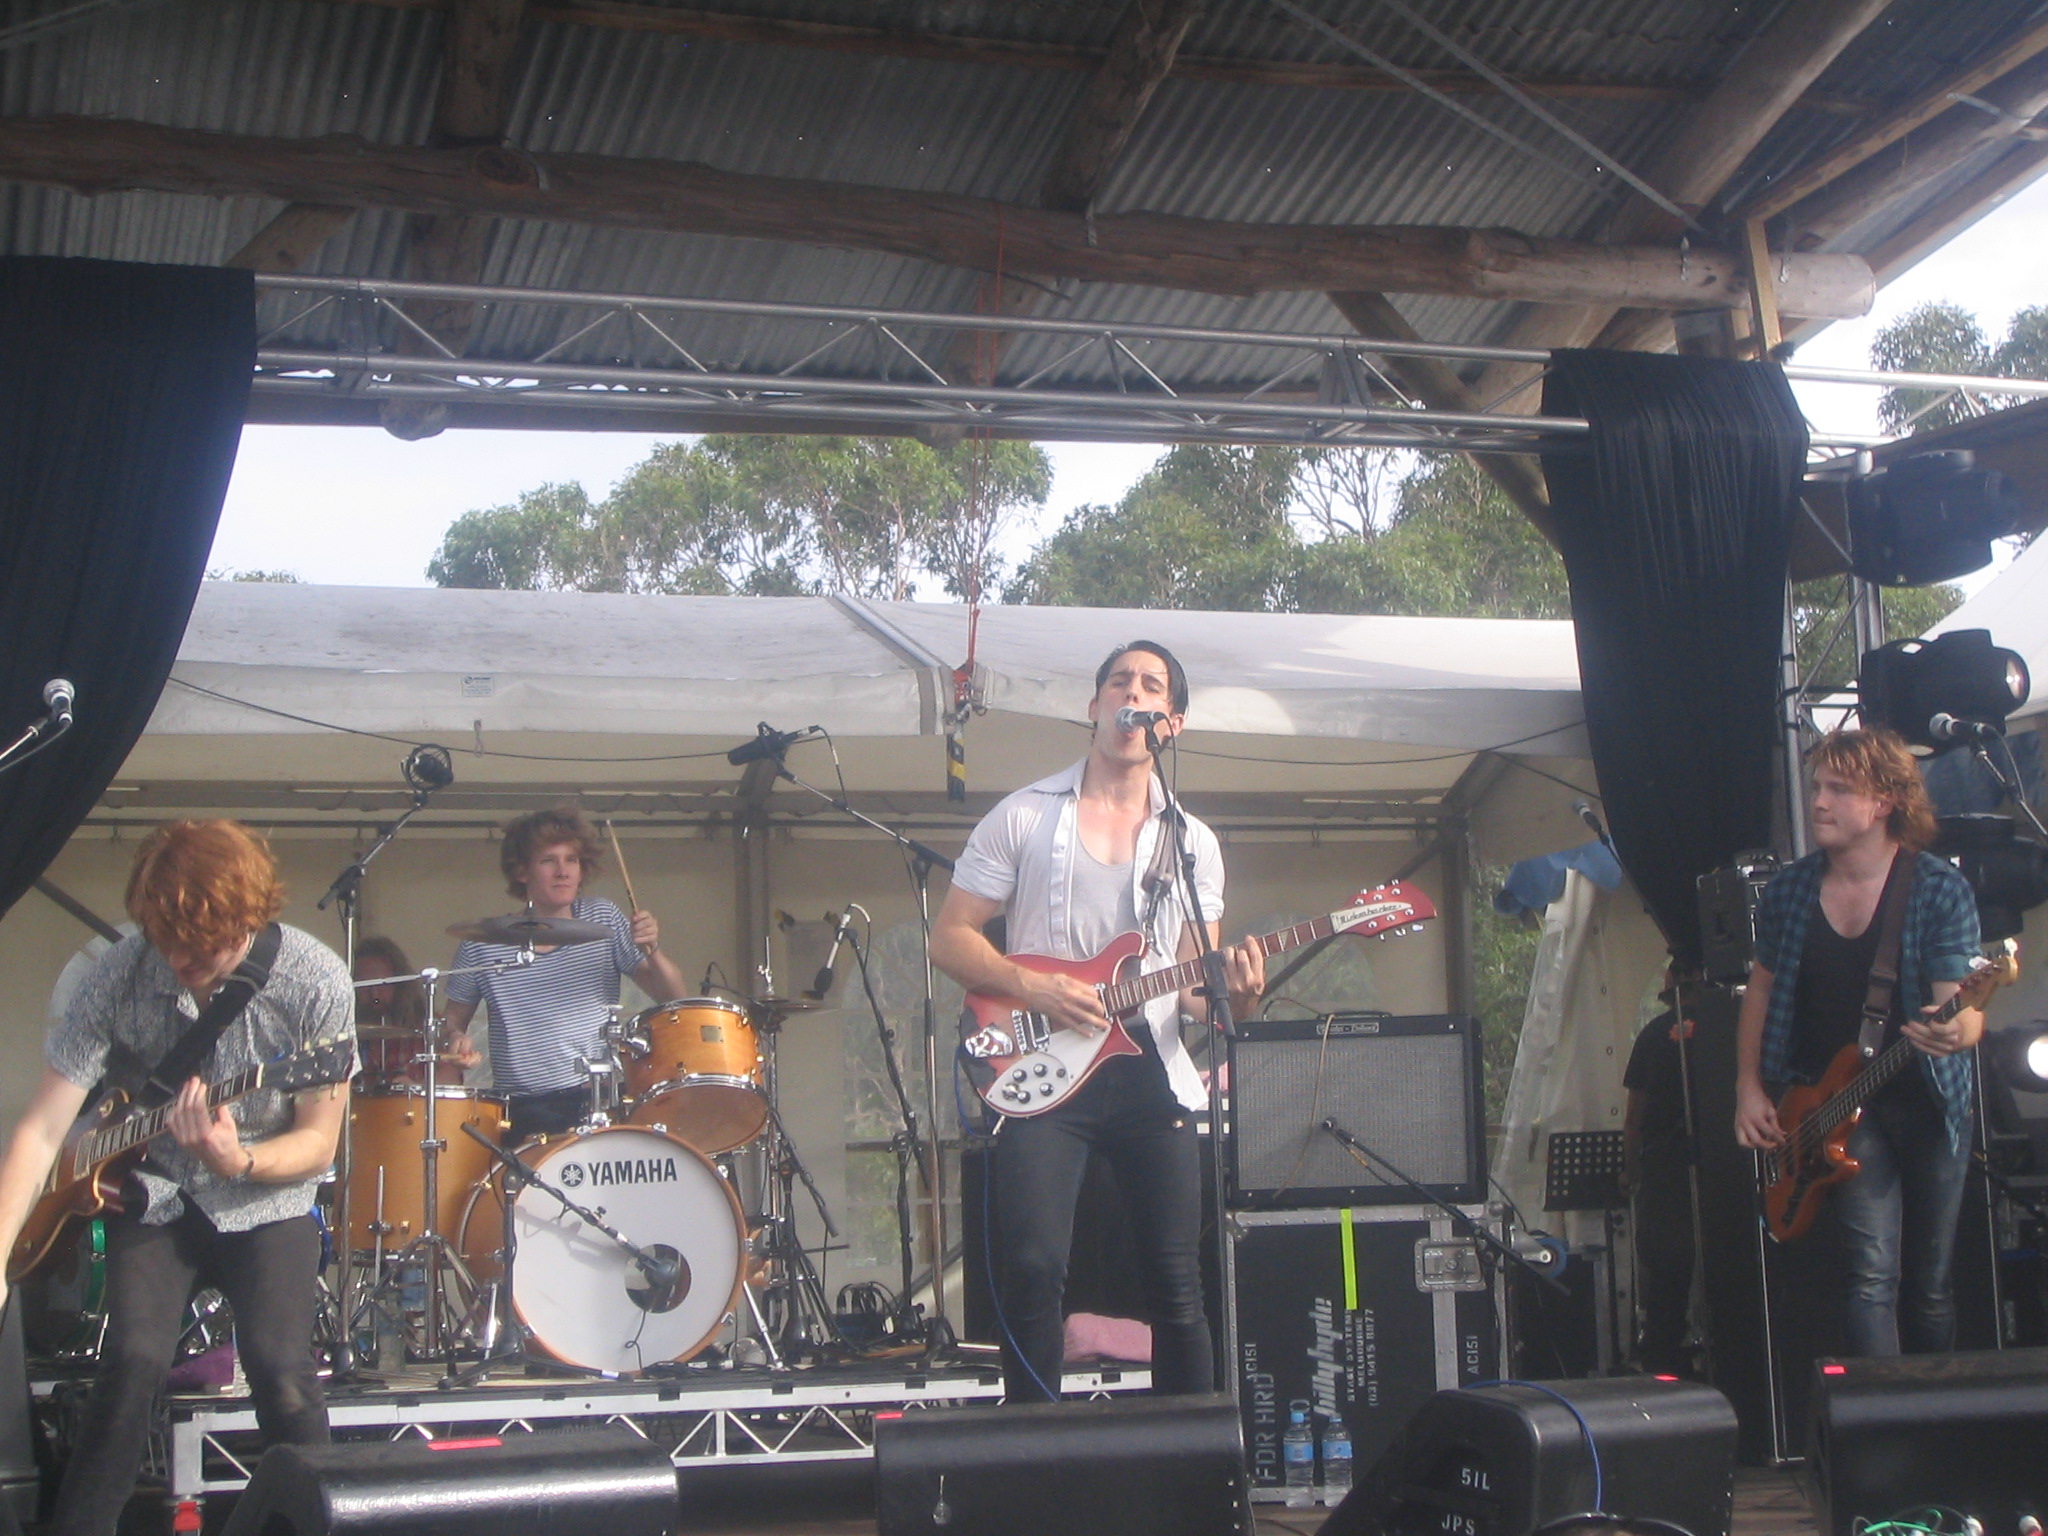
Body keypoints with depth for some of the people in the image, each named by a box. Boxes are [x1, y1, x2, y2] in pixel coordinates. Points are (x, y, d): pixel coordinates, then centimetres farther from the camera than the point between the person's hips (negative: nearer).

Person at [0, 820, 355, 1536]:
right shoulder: (116, 978, -18)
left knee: (282, 1370, -17)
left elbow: (318, 1142, -12)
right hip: (157, 1193, 1)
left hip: (268, 1199, -1)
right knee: (134, 1362, -18)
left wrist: (238, 1163, -32)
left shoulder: (315, 982, -20)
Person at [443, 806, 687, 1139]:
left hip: (599, 1101, 1)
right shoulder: (482, 943, 1)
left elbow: (674, 998, 3)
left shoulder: (604, 920, 5)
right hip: (522, 1110, -1)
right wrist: (457, 1038, -7)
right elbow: (455, 1016, 15)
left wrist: (652, 951, -15)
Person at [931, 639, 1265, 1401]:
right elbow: (949, 938, 3)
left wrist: (1236, 995, -11)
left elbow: (1192, 991, 12)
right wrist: (1031, 987, -13)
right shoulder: (1023, 817, 4)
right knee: (1034, 1269, -13)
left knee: (1176, 1282, 2)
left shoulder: (1192, 843, 12)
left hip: (1150, 1071, 3)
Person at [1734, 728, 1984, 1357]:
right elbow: (1762, 986, 12)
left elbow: (1963, 1006, -15)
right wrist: (1748, 1088, 5)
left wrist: (1954, 1032, -39)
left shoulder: (1941, 890, -8)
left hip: (1929, 1101, 0)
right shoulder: (1788, 890, 0)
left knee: (1929, 1284, 10)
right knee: (1874, 1275, -13)